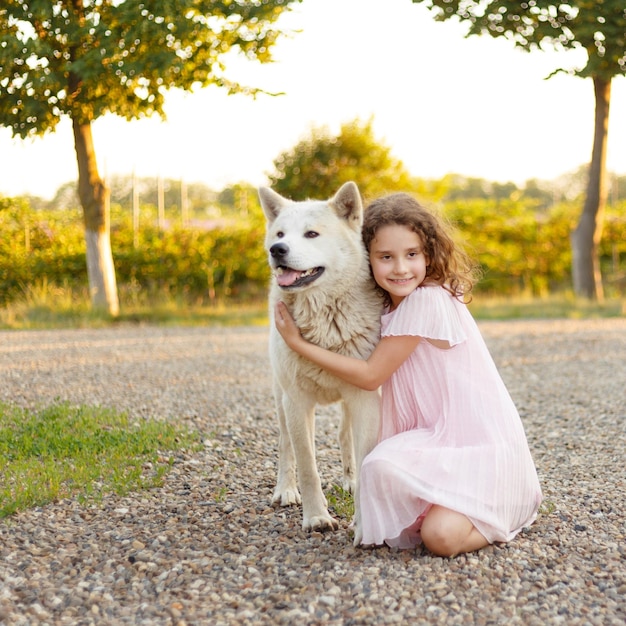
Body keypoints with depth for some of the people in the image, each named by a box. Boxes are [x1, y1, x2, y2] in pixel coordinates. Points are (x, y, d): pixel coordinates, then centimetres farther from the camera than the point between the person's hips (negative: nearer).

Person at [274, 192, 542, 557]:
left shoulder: (428, 300, -18)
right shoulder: (393, 307, 10)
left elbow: (370, 376, -14)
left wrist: (299, 343, -9)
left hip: (482, 447, -9)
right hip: (442, 440, 9)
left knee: (441, 535, -28)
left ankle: (507, 515, 3)